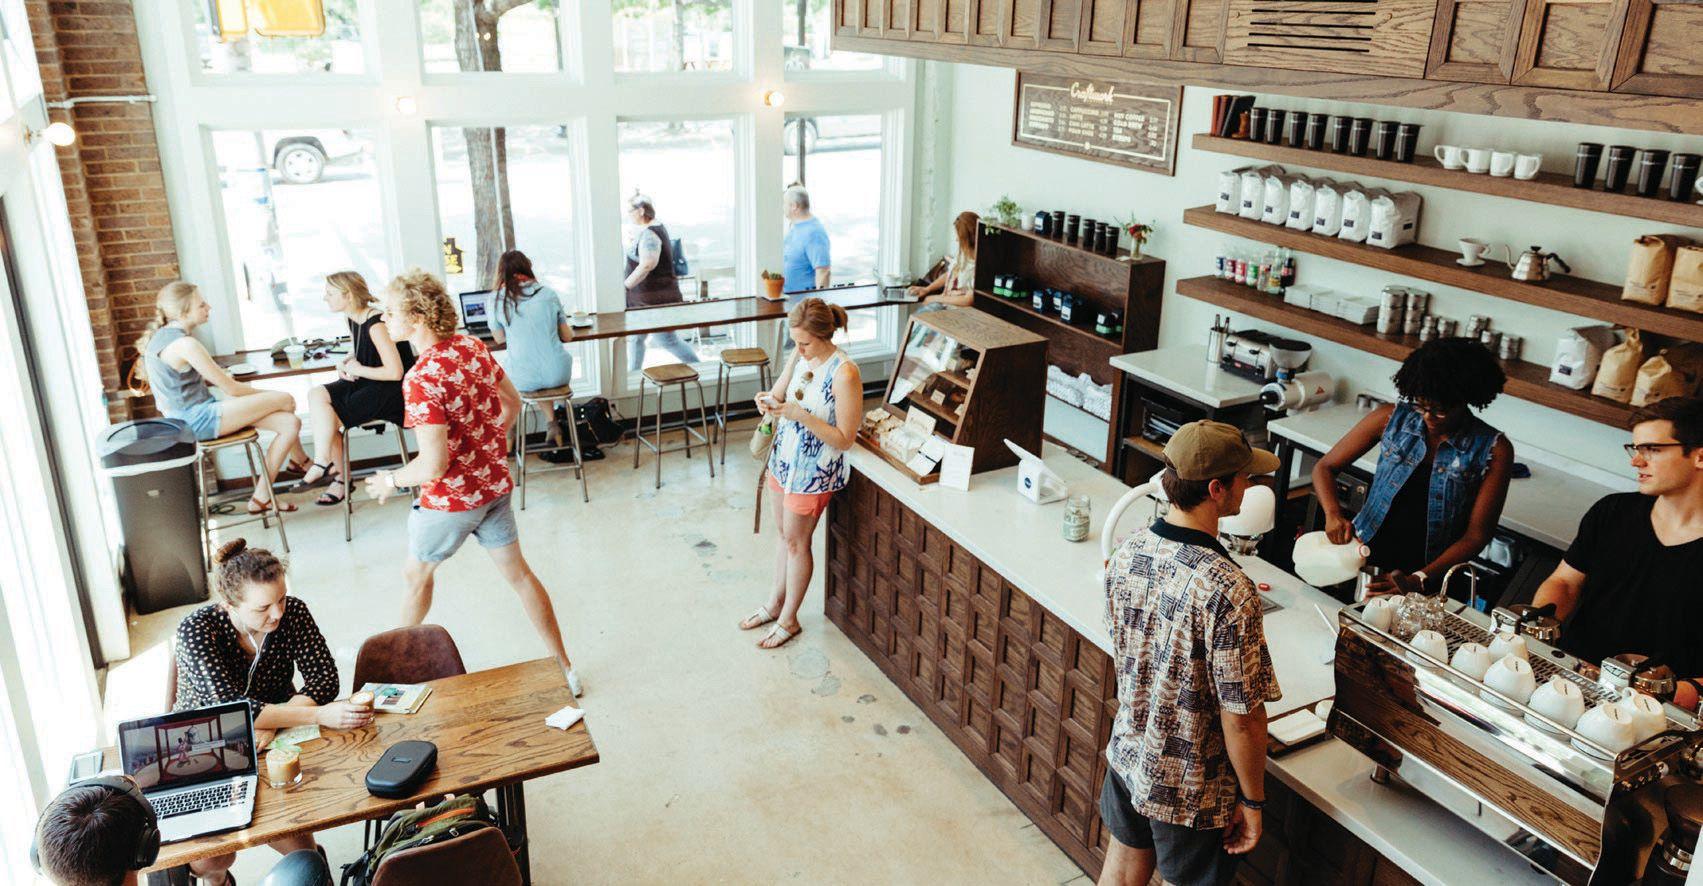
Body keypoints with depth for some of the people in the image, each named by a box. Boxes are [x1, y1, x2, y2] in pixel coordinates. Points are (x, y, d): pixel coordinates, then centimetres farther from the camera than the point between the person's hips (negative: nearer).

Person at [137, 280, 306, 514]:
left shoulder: (162, 336, 10)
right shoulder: (185, 344, -20)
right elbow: (230, 388, -14)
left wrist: (217, 377, 7)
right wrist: (266, 394, 3)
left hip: (188, 417, 10)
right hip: (199, 420, -10)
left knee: (290, 423, 1)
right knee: (285, 400, -7)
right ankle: (300, 461, 12)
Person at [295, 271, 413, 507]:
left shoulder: (376, 324, -21)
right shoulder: (352, 319, 7)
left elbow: (395, 372, -25)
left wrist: (358, 370, -14)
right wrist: (345, 365, 4)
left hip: (393, 391, -9)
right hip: (367, 383, 9)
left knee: (329, 417, -18)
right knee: (316, 395, -10)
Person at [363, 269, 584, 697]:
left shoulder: (421, 380, -28)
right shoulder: (473, 347, -4)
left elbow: (433, 465, -28)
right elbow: (512, 402, 10)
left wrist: (391, 480, -10)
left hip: (451, 498, -7)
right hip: (494, 484, 7)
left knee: (416, 573, 20)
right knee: (517, 572, 16)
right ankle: (564, 668, 22)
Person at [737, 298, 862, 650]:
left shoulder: (844, 373, -26)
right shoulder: (799, 356, -4)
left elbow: (844, 439, -24)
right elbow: (778, 392, 12)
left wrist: (801, 415, -32)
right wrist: (768, 400, -12)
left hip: (814, 471, -7)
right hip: (783, 458, 7)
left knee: (796, 542, 8)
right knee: (785, 534, 22)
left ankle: (789, 620, 27)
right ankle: (775, 603, 41)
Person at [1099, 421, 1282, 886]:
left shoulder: (1127, 552, -11)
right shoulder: (1228, 592, -32)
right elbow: (1241, 717, -24)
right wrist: (1252, 802, -10)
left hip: (1127, 755, 6)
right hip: (1190, 787, -5)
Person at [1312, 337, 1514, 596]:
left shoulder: (1493, 450, -4)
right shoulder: (1392, 419, 0)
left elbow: (1476, 535, -4)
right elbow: (1325, 467, 6)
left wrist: (1418, 580, -17)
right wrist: (1333, 514, -14)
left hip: (1429, 580, -1)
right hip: (1363, 558, 1)